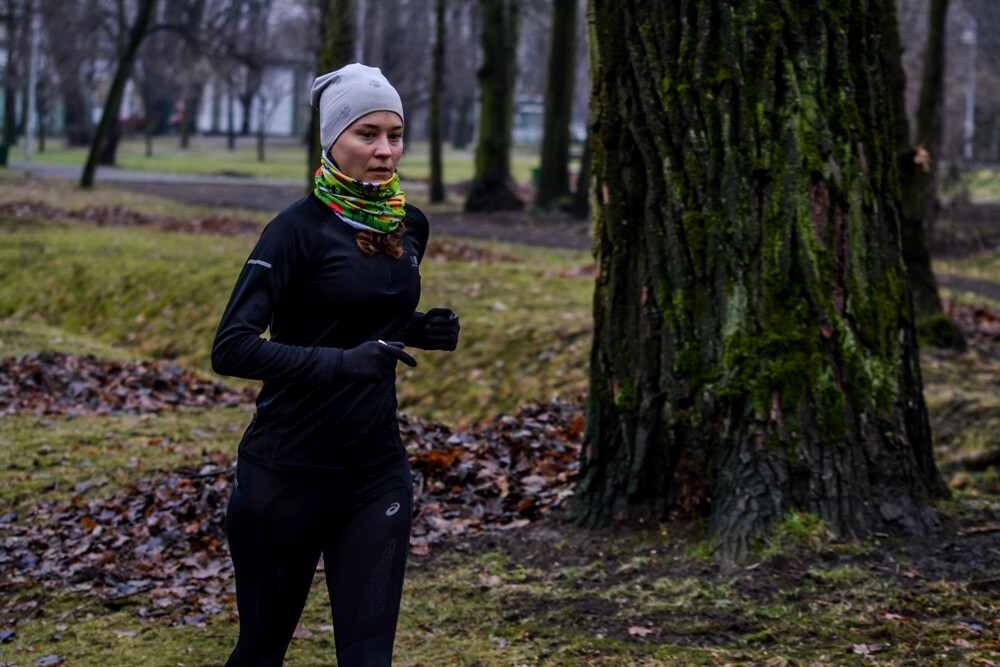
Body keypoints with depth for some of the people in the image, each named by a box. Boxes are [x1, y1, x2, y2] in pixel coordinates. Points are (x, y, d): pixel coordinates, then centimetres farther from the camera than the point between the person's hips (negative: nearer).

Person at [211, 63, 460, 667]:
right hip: (288, 474, -5)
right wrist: (342, 362, -32)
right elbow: (231, 348, -21)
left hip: (378, 473, 5)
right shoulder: (299, 230, -12)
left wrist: (423, 330, 2)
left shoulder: (409, 226, 8)